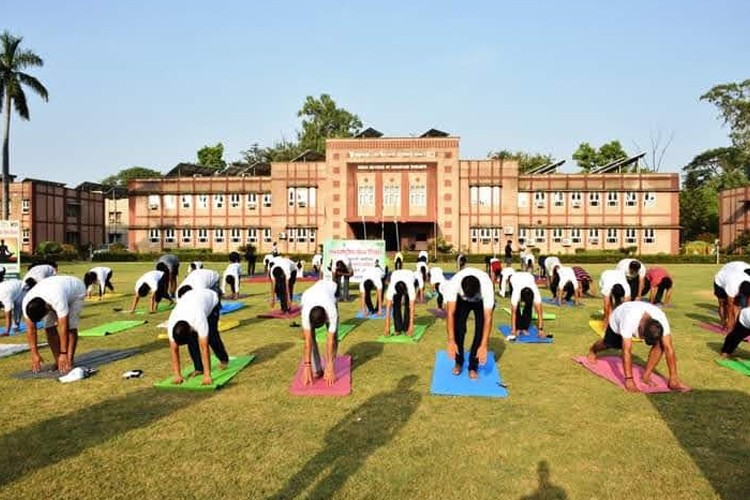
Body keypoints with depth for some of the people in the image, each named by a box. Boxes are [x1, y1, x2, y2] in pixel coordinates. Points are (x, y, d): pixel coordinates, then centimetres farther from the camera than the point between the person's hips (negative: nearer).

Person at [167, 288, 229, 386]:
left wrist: (207, 375, -40)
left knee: (210, 335, -12)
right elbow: (174, 350, -23)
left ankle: (223, 359, 15)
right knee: (191, 339, -13)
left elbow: (204, 348, -42)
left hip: (211, 299, -4)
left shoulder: (199, 320, -45)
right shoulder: (171, 324, -31)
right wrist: (177, 375, -24)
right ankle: (199, 368, 1)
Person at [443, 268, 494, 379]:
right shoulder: (453, 283, -41)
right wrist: (451, 341, -42)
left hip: (482, 301, -1)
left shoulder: (487, 287, -43)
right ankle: (458, 362, 11)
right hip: (461, 300, 1)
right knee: (458, 327, -11)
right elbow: (450, 313, -38)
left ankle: (473, 366, 1)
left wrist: (484, 345, -43)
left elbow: (488, 318, -40)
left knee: (480, 329, -15)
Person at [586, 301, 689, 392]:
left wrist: (673, 378, -36)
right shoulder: (629, 320, -48)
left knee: (660, 344, -22)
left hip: (639, 320, 2)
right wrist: (629, 379, -46)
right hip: (617, 320, -2)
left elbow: (669, 348, -35)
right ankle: (593, 350, 55)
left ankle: (646, 376, -8)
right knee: (608, 344, 19)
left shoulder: (661, 319, -39)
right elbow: (627, 351, -46)